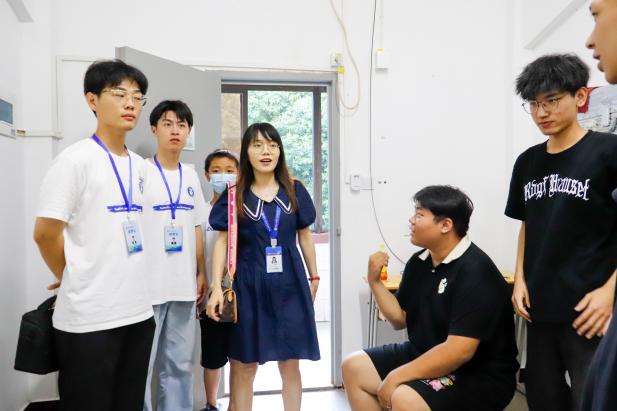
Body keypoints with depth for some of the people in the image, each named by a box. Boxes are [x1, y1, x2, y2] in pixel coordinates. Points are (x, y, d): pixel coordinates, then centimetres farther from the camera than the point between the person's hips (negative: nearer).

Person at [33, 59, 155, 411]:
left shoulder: (140, 165, 10)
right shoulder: (76, 159, -10)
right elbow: (45, 233, -11)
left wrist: (133, 281, 13)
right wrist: (71, 279, 3)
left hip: (139, 311, 6)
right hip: (88, 317, -6)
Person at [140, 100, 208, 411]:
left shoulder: (191, 175, 10)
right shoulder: (140, 172, -6)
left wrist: (201, 273, 13)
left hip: (184, 285, 5)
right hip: (147, 284, -5)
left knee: (180, 363, 14)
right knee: (141, 364, 4)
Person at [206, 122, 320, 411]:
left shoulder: (295, 190, 4)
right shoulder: (235, 195, 0)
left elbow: (304, 235, 11)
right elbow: (222, 241, -1)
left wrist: (314, 277, 13)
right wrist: (217, 287, -10)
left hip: (289, 284, 1)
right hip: (248, 285, -1)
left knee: (290, 363, 10)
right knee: (244, 365, 6)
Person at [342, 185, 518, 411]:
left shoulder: (475, 273, -24)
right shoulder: (419, 262, 2)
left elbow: (459, 351, -30)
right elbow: (400, 319, 9)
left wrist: (397, 376, -25)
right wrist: (374, 281, -6)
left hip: (480, 376, -8)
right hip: (427, 357, 9)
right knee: (354, 367, 6)